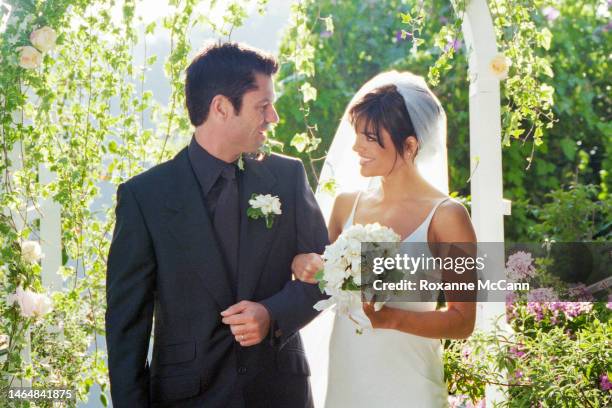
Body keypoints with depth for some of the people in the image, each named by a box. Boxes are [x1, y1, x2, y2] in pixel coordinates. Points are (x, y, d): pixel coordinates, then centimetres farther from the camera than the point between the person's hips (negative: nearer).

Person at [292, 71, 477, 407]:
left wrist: (389, 317, -22)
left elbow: (462, 322, -9)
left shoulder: (445, 216, -10)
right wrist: (305, 265, -3)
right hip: (343, 378, 5)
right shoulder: (346, 205, 5)